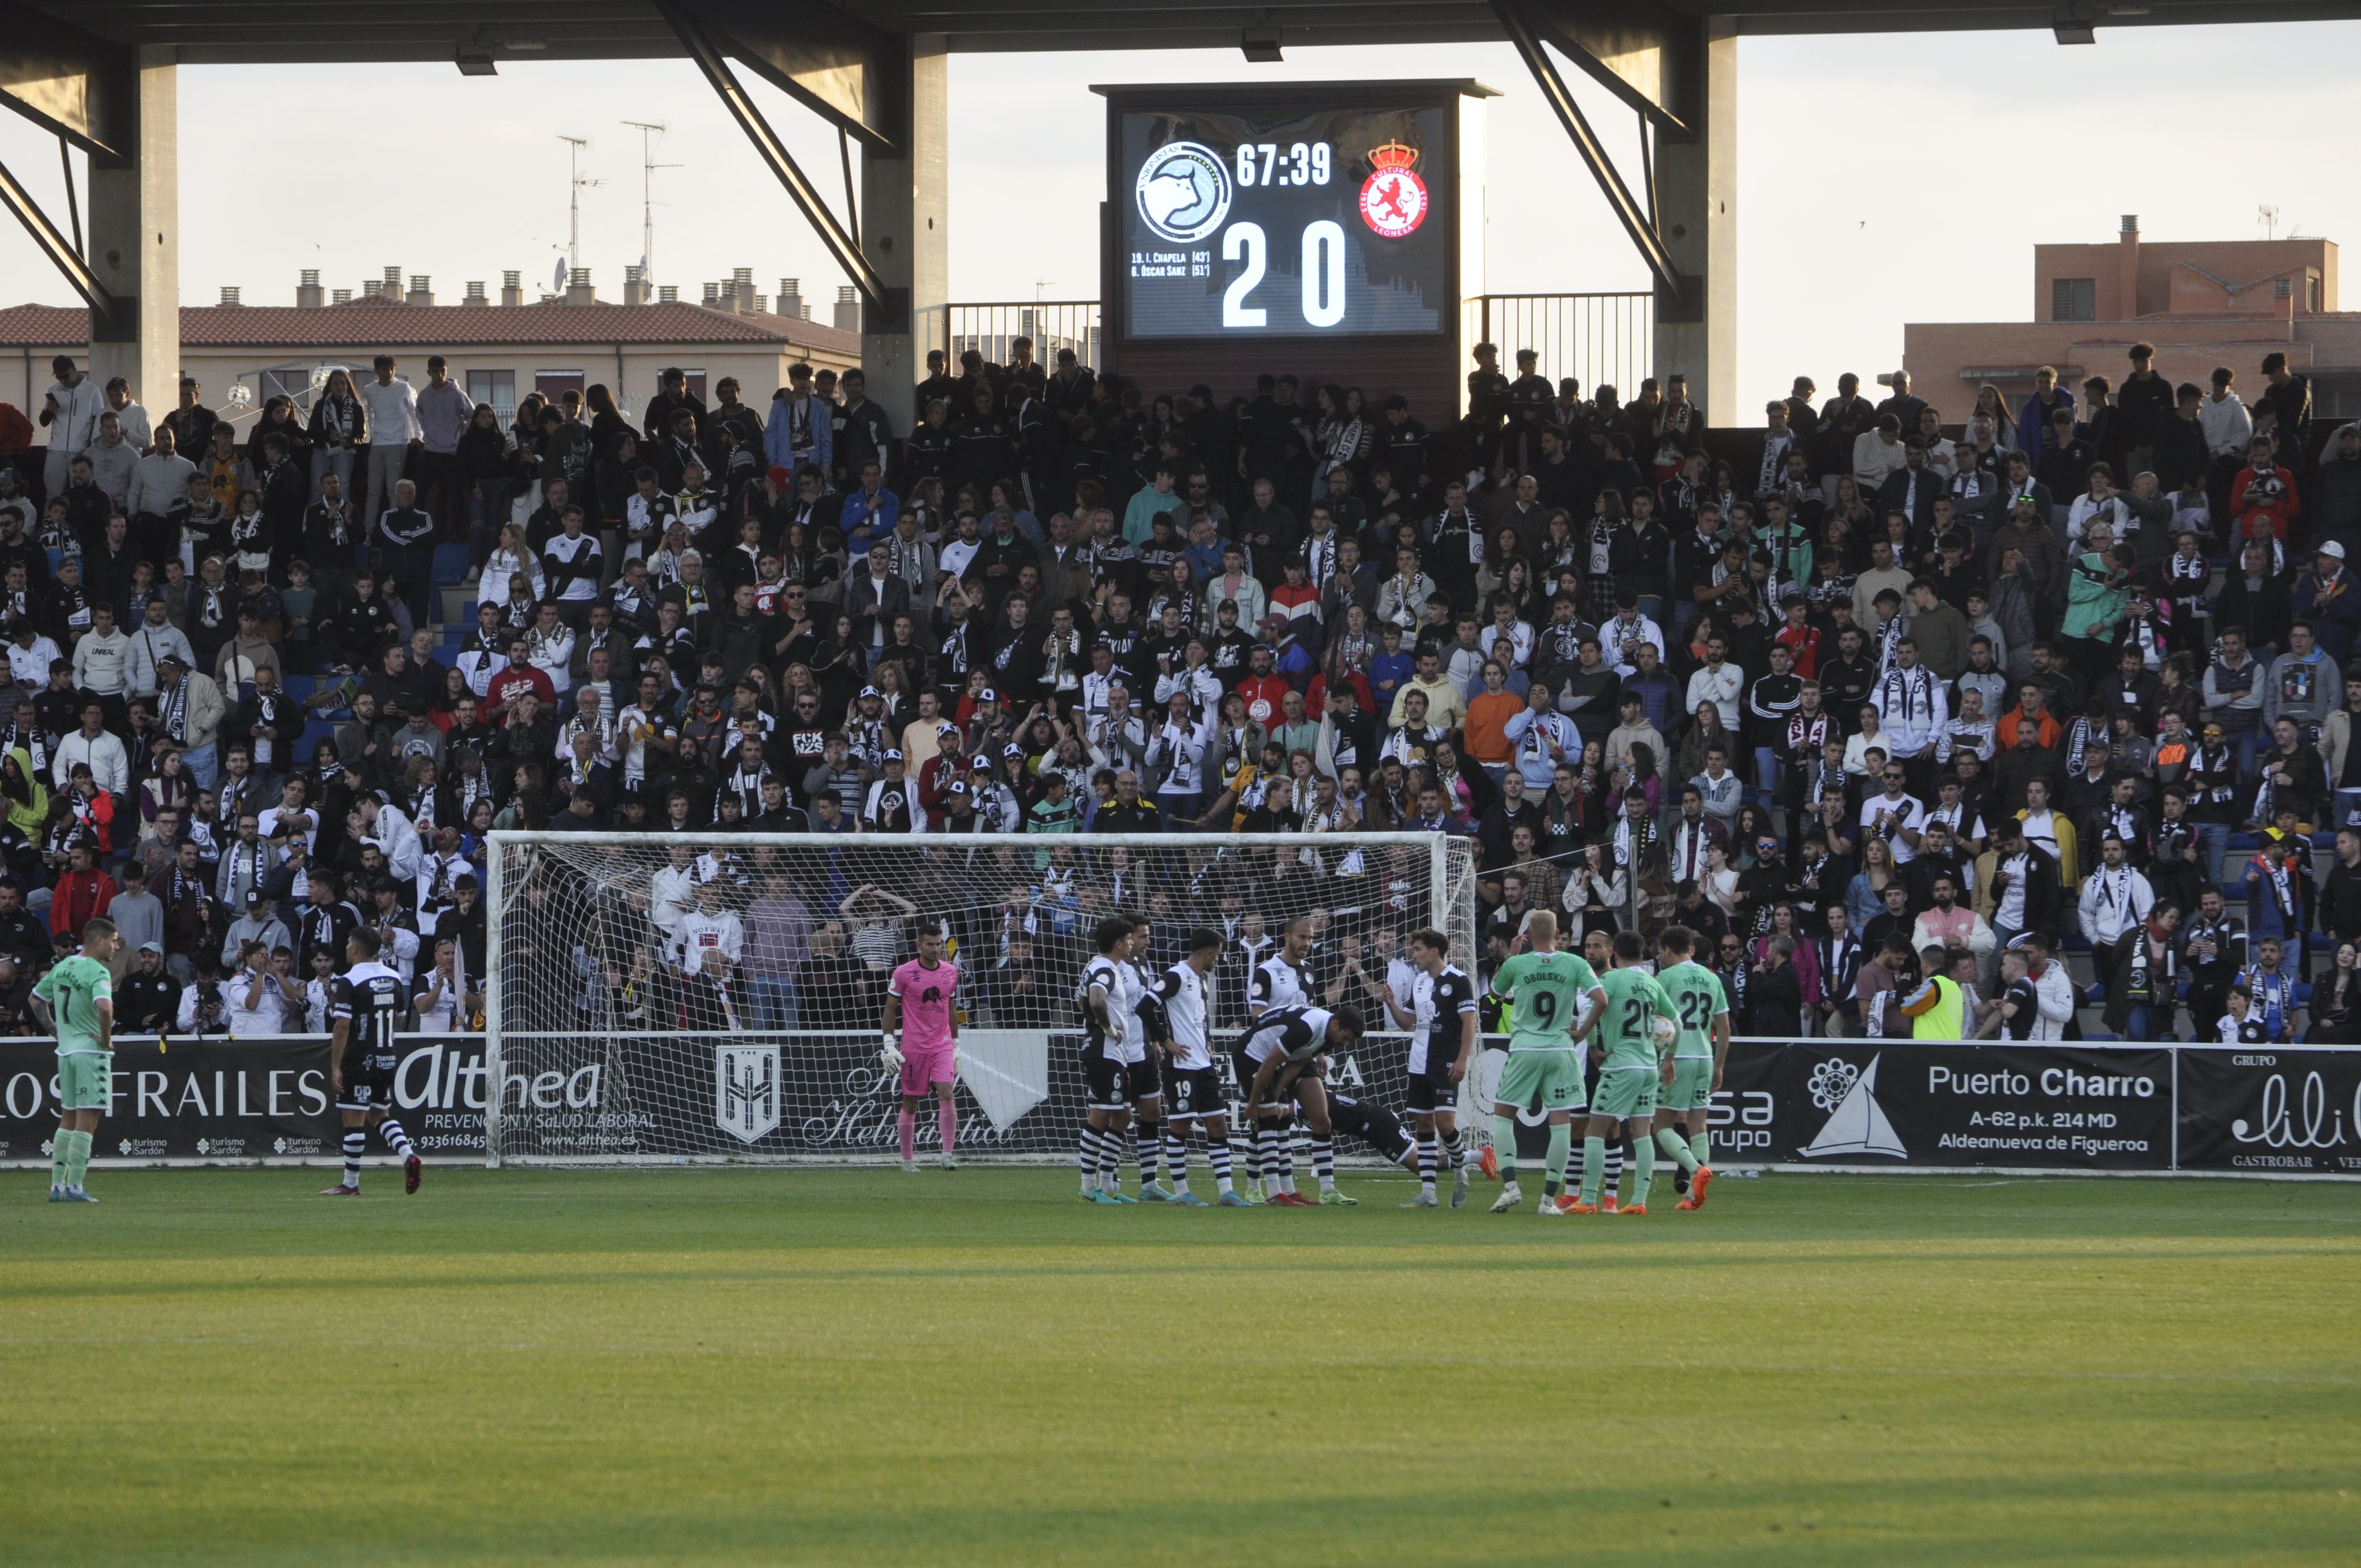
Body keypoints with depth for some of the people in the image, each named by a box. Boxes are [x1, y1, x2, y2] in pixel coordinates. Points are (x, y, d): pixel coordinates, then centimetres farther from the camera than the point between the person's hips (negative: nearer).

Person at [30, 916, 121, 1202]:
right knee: (87, 1121, -5)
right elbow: (104, 1006, -32)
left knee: (68, 1121, 15)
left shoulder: (61, 967, 11)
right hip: (91, 1050, -8)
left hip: (65, 1050, 8)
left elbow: (36, 998, 21)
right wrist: (106, 1038, -17)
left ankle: (57, 1186, 15)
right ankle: (74, 1186, -8)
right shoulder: (97, 972, -15)